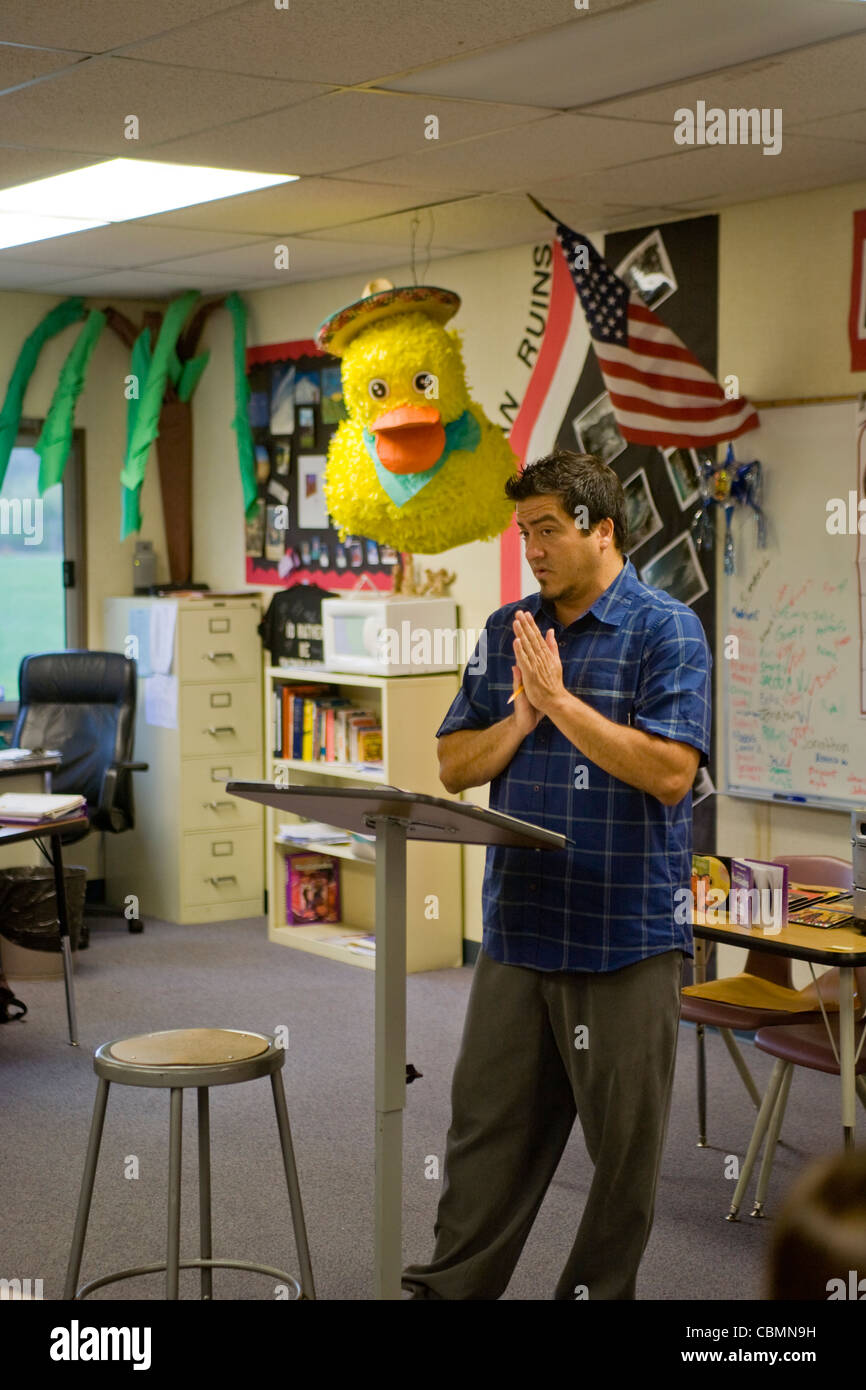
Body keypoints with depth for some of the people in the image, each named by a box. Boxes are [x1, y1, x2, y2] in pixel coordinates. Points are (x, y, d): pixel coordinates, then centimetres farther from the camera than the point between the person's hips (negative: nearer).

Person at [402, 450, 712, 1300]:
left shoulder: (666, 631, -7)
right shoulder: (507, 632, 10)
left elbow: (670, 772, -18)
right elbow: (455, 766, 9)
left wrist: (561, 701, -17)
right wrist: (522, 719, -9)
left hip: (624, 934, -5)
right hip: (519, 926, 5)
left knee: (623, 1136, 6)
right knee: (488, 1119, 12)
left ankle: (597, 1290, 22)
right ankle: (451, 1286, 22)